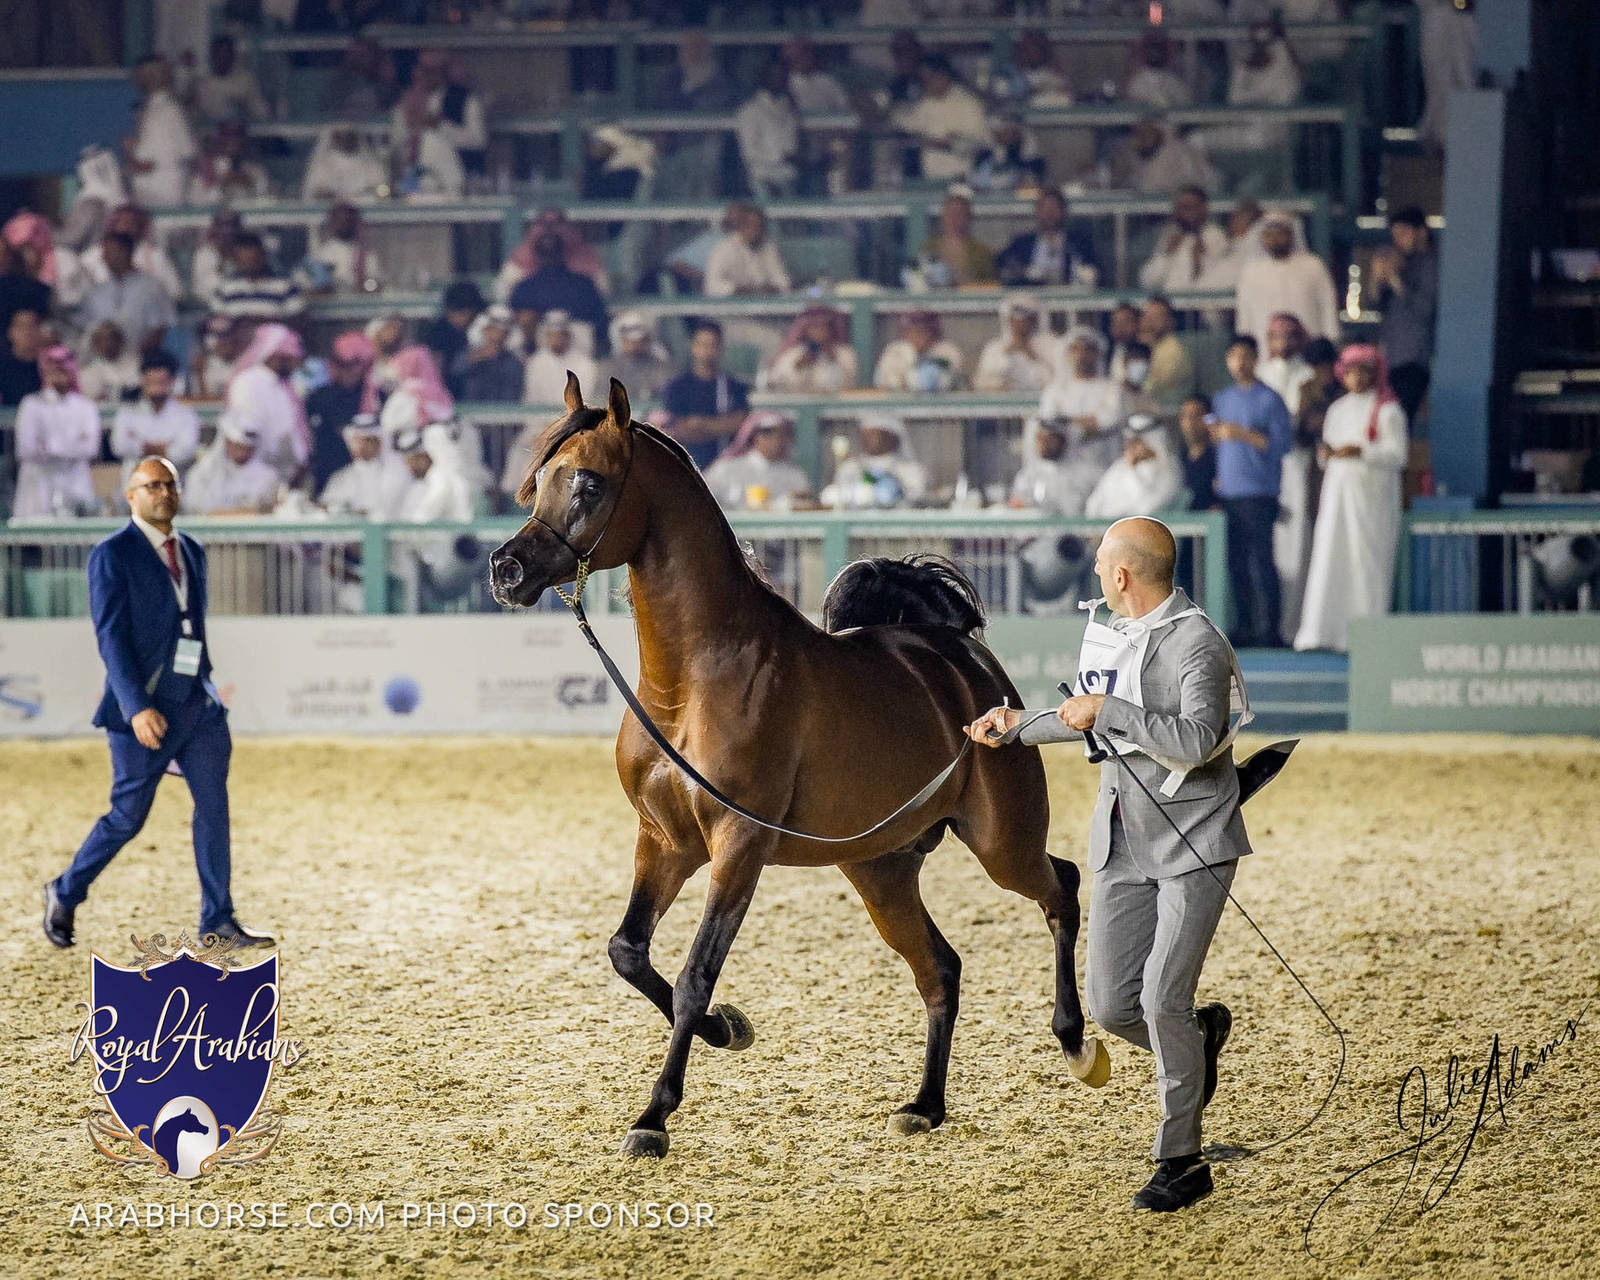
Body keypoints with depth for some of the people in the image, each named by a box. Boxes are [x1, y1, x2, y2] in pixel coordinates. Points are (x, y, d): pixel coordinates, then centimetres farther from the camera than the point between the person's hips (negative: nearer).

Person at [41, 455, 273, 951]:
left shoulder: (192, 551, 13)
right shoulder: (112, 555, -9)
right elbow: (111, 637, -16)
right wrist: (138, 707, -25)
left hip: (197, 701, 6)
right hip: (145, 706, -6)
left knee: (214, 806, 0)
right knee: (128, 817, 0)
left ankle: (217, 920, 5)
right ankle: (65, 893, 21)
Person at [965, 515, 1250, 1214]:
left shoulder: (1197, 643, -16)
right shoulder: (1113, 632, 9)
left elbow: (1195, 740, -30)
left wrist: (1107, 708, -27)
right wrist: (1020, 727, 31)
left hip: (1193, 844, -7)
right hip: (1124, 843, 7)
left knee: (1161, 999, -13)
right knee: (1109, 1004, 2)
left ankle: (1180, 1159, 0)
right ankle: (1200, 1035, 34)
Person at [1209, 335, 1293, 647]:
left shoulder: (1269, 400, -2)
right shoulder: (1221, 399, 17)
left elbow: (1283, 442, -9)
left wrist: (1243, 435, -17)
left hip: (1259, 492, -6)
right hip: (1227, 491, 6)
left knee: (1261, 560, -8)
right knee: (1235, 563, 5)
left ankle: (1270, 629, -7)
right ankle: (1245, 627, 11)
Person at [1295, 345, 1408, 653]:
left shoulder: (1387, 411, -1)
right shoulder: (1338, 410, 18)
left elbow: (1397, 454, -8)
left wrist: (1361, 452, -21)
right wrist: (1326, 452, -1)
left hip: (1371, 495, -5)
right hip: (1337, 490, 5)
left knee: (1367, 559, -7)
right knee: (1329, 556, -4)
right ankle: (1321, 630, -6)